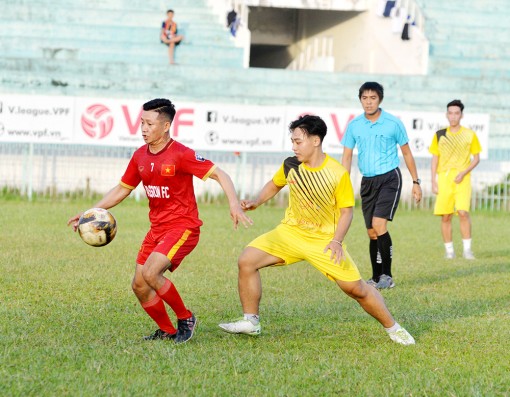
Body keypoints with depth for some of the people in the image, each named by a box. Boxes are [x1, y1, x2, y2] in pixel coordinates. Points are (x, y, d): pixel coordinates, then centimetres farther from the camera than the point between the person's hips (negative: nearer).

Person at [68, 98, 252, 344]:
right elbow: (121, 190, 17)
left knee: (150, 273, -25)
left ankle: (186, 318, -5)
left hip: (183, 227, -7)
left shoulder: (180, 154, -15)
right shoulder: (140, 156, 6)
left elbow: (219, 175, -16)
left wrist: (234, 204, -32)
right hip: (157, 229, 8)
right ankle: (167, 331, 21)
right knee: (139, 286, 2)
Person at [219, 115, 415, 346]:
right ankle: (250, 322, 1)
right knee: (247, 261, -12)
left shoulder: (338, 174, -16)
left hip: (325, 239, -4)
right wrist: (257, 202, 0)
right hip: (291, 232, 4)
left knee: (356, 289, -7)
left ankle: (392, 328, 16)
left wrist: (337, 241, -22)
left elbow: (346, 210, -9)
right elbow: (275, 184, 16)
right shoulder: (290, 165, -5)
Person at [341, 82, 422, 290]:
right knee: (372, 233, 6)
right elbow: (347, 156, 9)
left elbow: (407, 153, 5)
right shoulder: (354, 125, 3)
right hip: (367, 181, 4)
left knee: (379, 224, -20)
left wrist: (416, 182, 6)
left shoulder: (393, 123, -5)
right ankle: (376, 278, 16)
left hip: (389, 178, -4)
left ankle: (387, 276, -13)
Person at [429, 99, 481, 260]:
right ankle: (449, 250, 8)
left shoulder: (469, 135, 4)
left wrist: (463, 173, -9)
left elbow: (476, 158, 6)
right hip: (444, 177, 2)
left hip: (462, 178, -2)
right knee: (445, 216, -1)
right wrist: (433, 182, 4)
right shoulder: (439, 135, 8)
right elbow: (435, 160, 12)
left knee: (463, 212, -16)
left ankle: (467, 249, -8)